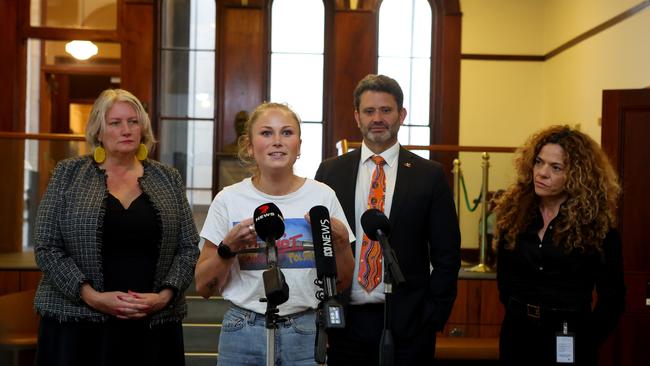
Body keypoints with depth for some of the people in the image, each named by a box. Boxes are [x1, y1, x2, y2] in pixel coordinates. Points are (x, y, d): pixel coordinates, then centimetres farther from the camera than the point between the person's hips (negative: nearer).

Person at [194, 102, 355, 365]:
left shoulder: (323, 196, -2)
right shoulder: (229, 200, -4)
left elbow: (341, 283, 5)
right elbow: (204, 287, 0)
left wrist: (340, 241, -12)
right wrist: (229, 247, -16)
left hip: (307, 333, 1)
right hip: (244, 333, 0)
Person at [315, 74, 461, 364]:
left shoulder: (429, 175, 0)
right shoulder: (330, 172, 4)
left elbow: (447, 255, 2)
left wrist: (433, 317, -4)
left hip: (408, 322, -1)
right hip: (345, 319, 1)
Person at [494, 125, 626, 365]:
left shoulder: (596, 224, -8)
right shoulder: (514, 212, 1)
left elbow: (612, 297, -4)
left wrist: (585, 342, -7)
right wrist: (519, 313, 9)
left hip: (569, 341, -3)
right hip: (517, 335, 3)